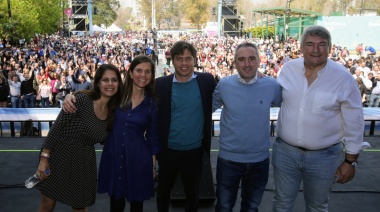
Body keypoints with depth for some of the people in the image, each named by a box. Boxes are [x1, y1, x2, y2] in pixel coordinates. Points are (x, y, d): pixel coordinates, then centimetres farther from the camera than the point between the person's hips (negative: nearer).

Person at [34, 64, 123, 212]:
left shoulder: (113, 111, 1)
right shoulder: (82, 99, -18)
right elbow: (56, 128, -17)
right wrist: (44, 157, -19)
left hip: (83, 162, 5)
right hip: (59, 156, -5)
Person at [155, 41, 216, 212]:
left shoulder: (207, 81, -7)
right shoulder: (161, 84, -7)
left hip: (195, 150, 0)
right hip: (168, 150, 1)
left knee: (192, 192, 19)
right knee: (163, 190, 20)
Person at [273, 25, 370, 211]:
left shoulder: (343, 78, -13)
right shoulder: (288, 68, -4)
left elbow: (354, 122, -7)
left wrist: (350, 160, -5)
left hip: (324, 156, -2)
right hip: (285, 151, 2)